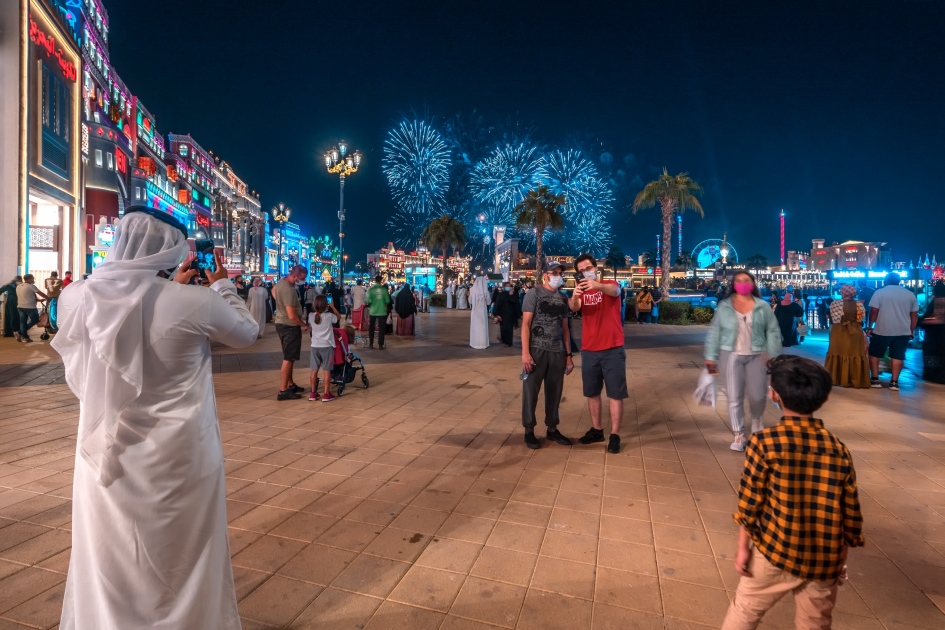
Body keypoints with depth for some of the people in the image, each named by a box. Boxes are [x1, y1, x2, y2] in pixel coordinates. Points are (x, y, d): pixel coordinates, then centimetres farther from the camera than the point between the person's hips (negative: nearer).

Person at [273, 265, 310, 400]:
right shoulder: (289, 290, -27)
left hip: (282, 323, 10)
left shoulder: (281, 282, 4)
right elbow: (292, 316, -28)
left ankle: (291, 385, 29)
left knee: (289, 357, 18)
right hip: (289, 326, -10)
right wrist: (304, 325, -13)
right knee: (288, 358, -5)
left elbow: (273, 290, 30)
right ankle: (283, 391, -2)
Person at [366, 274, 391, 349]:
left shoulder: (371, 289, -7)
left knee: (371, 328, 13)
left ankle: (371, 344, 14)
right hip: (382, 311, -1)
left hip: (373, 311, 1)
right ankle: (380, 345, 3)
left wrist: (368, 304, 10)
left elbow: (368, 301, -12)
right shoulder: (384, 289, -6)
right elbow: (387, 301, -6)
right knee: (381, 328, 5)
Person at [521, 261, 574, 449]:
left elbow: (564, 328, 17)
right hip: (537, 350, -4)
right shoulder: (534, 293, -1)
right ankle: (529, 430, 14)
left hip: (557, 352, 5)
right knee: (531, 390, 2)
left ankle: (552, 429, 23)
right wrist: (525, 352, -14)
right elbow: (526, 324, -6)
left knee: (554, 392, 10)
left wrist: (568, 354, 12)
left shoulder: (563, 298, 14)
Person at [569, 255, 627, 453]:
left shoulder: (610, 284, -2)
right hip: (589, 351, 4)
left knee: (616, 393, 1)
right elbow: (574, 308, -17)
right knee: (592, 393, 12)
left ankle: (615, 435, 9)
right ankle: (596, 430, 27)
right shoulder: (582, 292, 6)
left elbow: (614, 291, -28)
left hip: (613, 349, -4)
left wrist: (598, 286, -50)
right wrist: (574, 296, -41)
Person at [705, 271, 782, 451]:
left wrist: (774, 357, -1)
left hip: (756, 356, 0)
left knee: (757, 396, 2)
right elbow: (714, 332, 2)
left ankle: (756, 419, 37)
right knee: (734, 397, 3)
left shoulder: (763, 307, 2)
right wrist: (711, 357, 0)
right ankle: (739, 435, 16)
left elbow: (773, 332, 4)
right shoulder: (724, 306, 1)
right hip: (731, 356, 0)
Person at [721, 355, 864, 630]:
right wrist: (841, 560, 15)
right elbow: (851, 516, 2)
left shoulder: (765, 442, -16)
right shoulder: (839, 450, -4)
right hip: (824, 559, 4)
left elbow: (749, 502, -13)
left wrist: (743, 547, -1)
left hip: (776, 552, -3)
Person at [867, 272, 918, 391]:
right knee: (897, 356, 6)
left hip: (882, 330, -3)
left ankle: (874, 379, 9)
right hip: (903, 331, 3)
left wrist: (870, 327, -2)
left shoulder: (879, 292, -3)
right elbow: (914, 315, 10)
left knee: (874, 354, 10)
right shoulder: (910, 294, 9)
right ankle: (894, 382, 5)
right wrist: (912, 331, 16)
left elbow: (874, 311, -9)